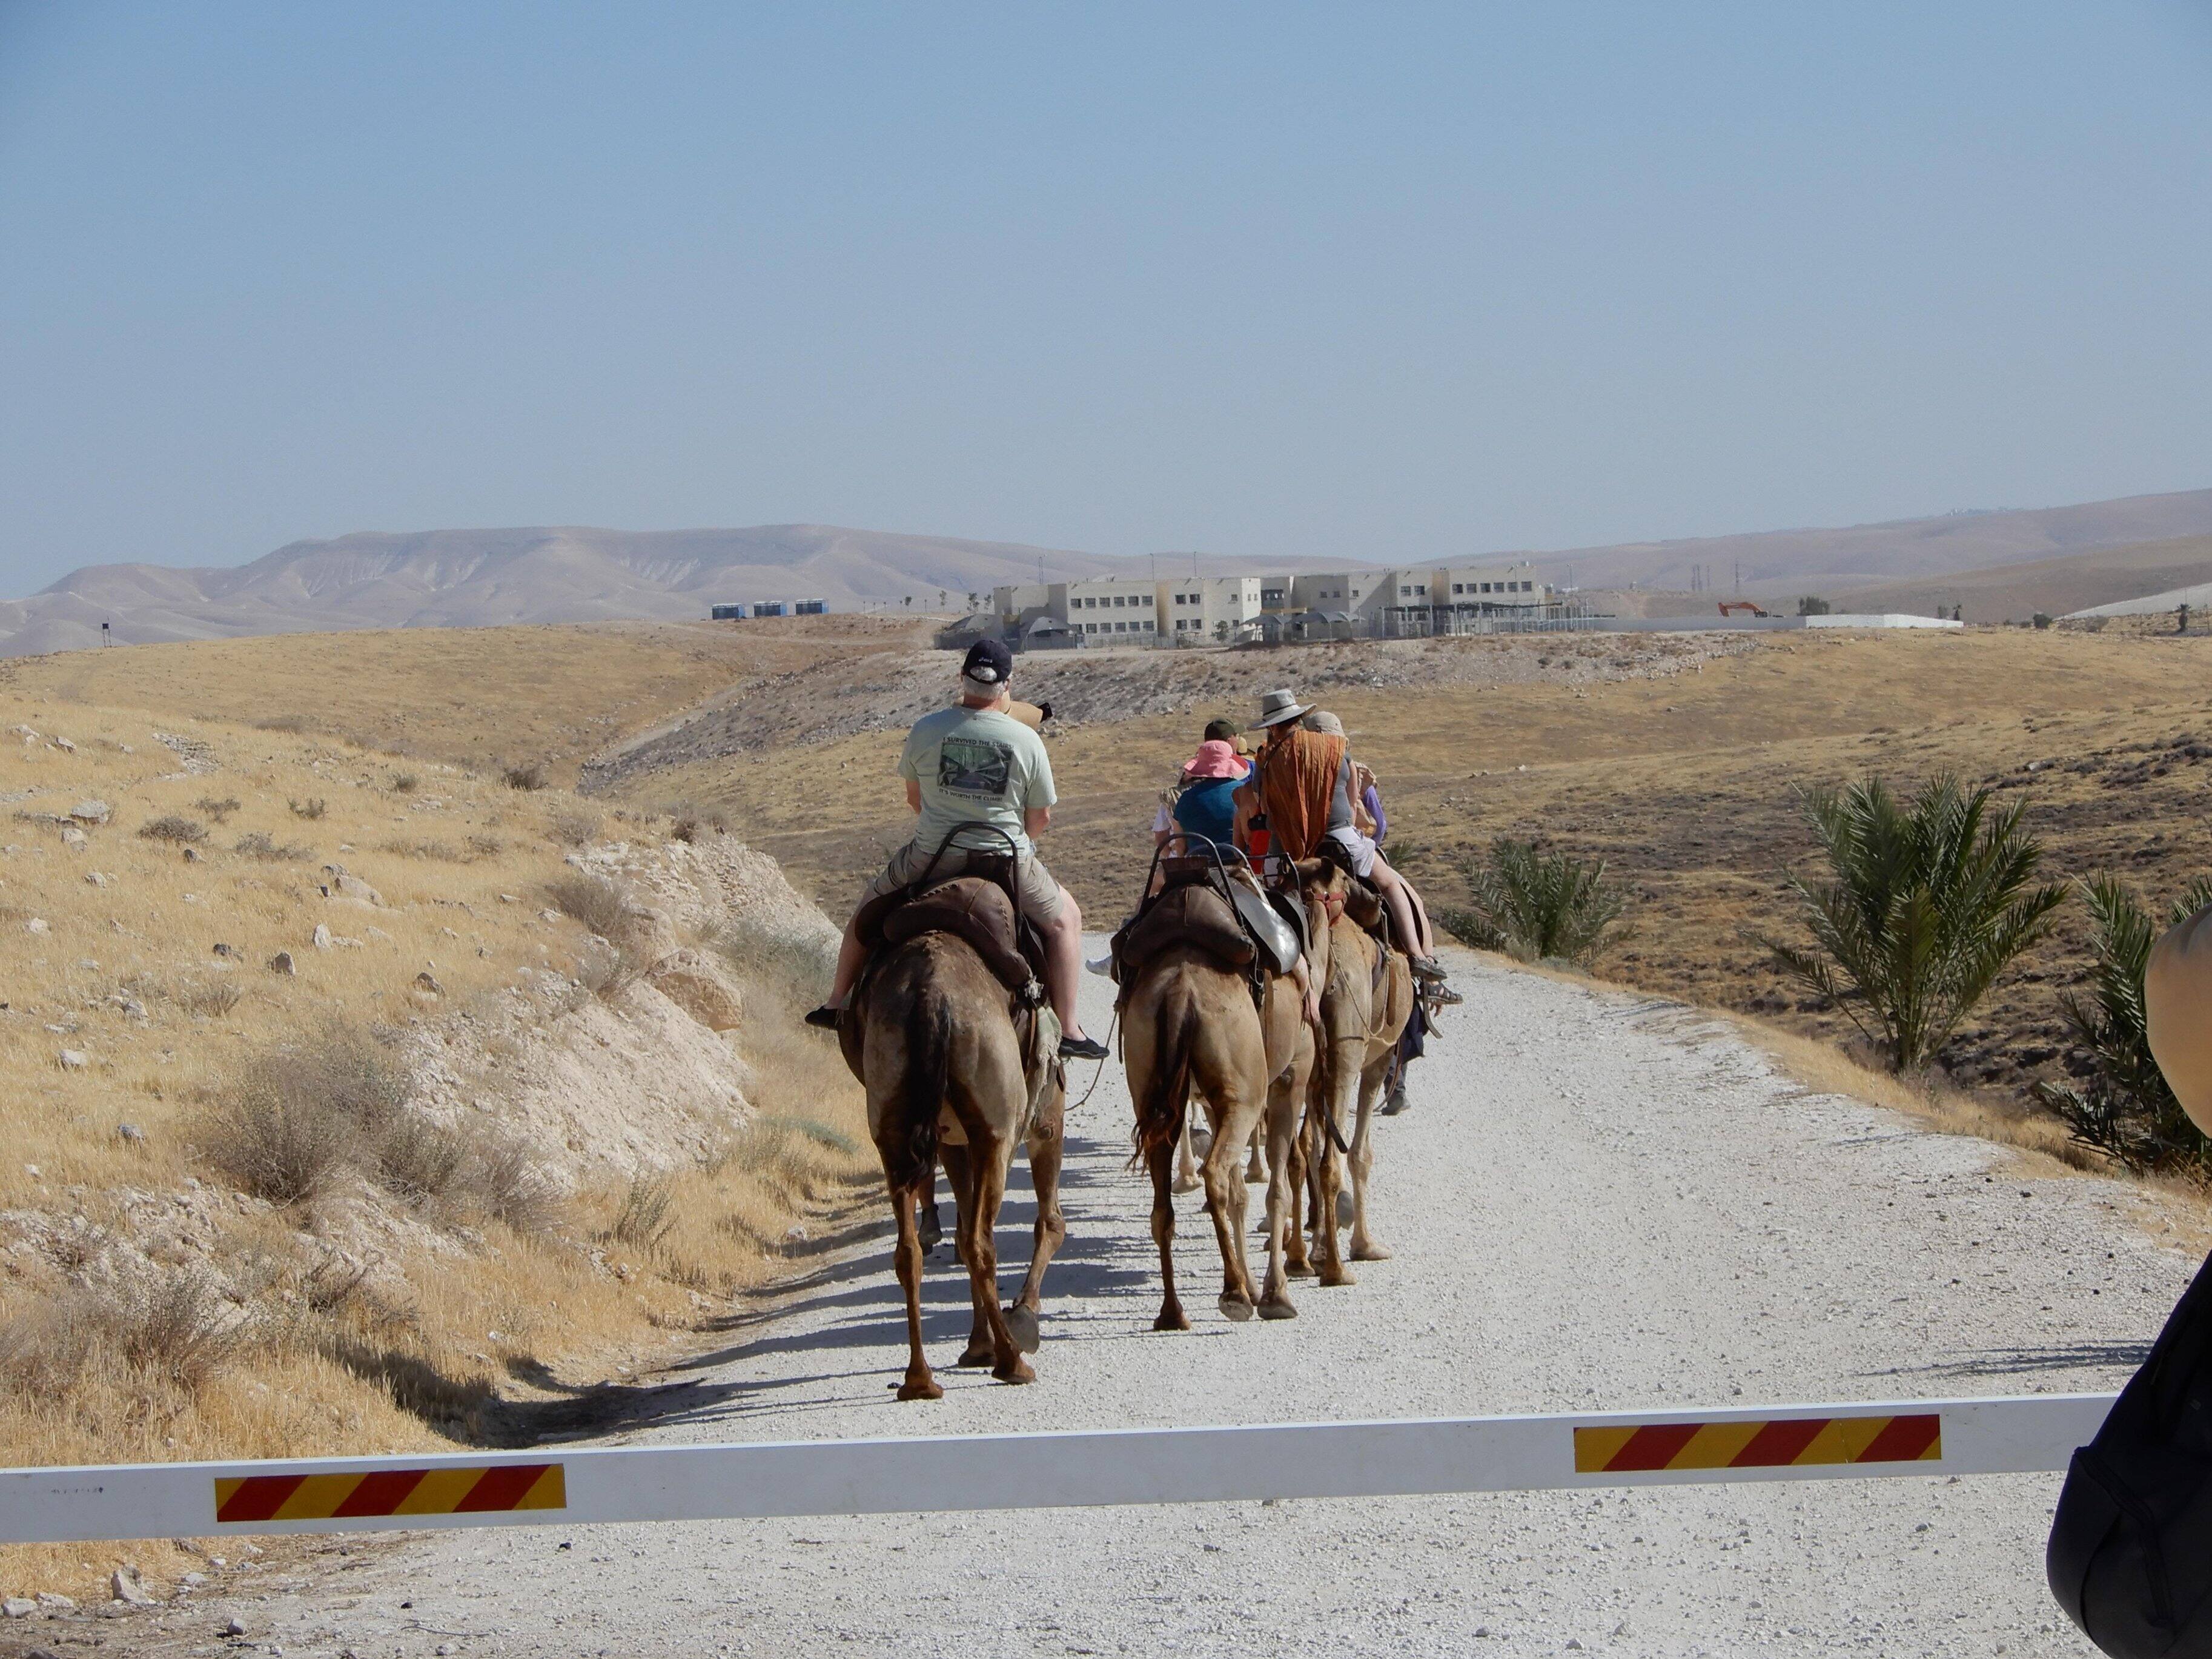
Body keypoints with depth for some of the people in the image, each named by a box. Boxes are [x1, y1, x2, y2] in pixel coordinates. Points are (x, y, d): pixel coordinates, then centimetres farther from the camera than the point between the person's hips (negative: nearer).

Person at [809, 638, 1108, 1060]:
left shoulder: (927, 729, -6)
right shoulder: (1026, 740, -7)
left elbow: (914, 799, 9)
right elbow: (1040, 818, 1)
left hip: (932, 858, 1)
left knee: (871, 901, 28)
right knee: (1064, 916, 22)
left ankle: (837, 1003, 29)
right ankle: (1069, 1030, 15)